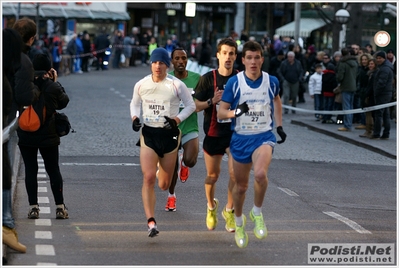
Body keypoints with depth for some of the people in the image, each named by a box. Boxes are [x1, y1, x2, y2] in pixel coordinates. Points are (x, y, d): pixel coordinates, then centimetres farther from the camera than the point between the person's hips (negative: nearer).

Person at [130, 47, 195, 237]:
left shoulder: (176, 85, -6)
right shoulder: (141, 85, 1)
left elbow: (190, 105, 3)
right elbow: (135, 103, 18)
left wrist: (177, 119, -13)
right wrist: (135, 118, -2)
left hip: (170, 135, -1)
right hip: (148, 135, 1)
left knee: (164, 185, 9)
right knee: (148, 177, -18)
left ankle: (163, 170, 49)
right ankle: (151, 223, -18)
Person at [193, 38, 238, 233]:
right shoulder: (208, 78, -4)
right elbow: (196, 106, -3)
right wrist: (212, 101, -19)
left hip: (235, 133, 0)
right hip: (213, 133, 0)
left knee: (236, 173, -13)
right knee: (212, 175, 10)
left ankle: (229, 210, 6)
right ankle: (211, 206, 37)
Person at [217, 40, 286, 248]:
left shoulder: (271, 81, -2)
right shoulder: (234, 82, -8)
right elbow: (220, 113, -6)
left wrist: (279, 126, 16)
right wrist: (236, 111, -26)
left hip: (264, 136, -1)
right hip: (240, 138, 1)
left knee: (260, 174, -29)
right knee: (241, 186, 11)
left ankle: (257, 213, -4)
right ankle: (239, 223, 36)